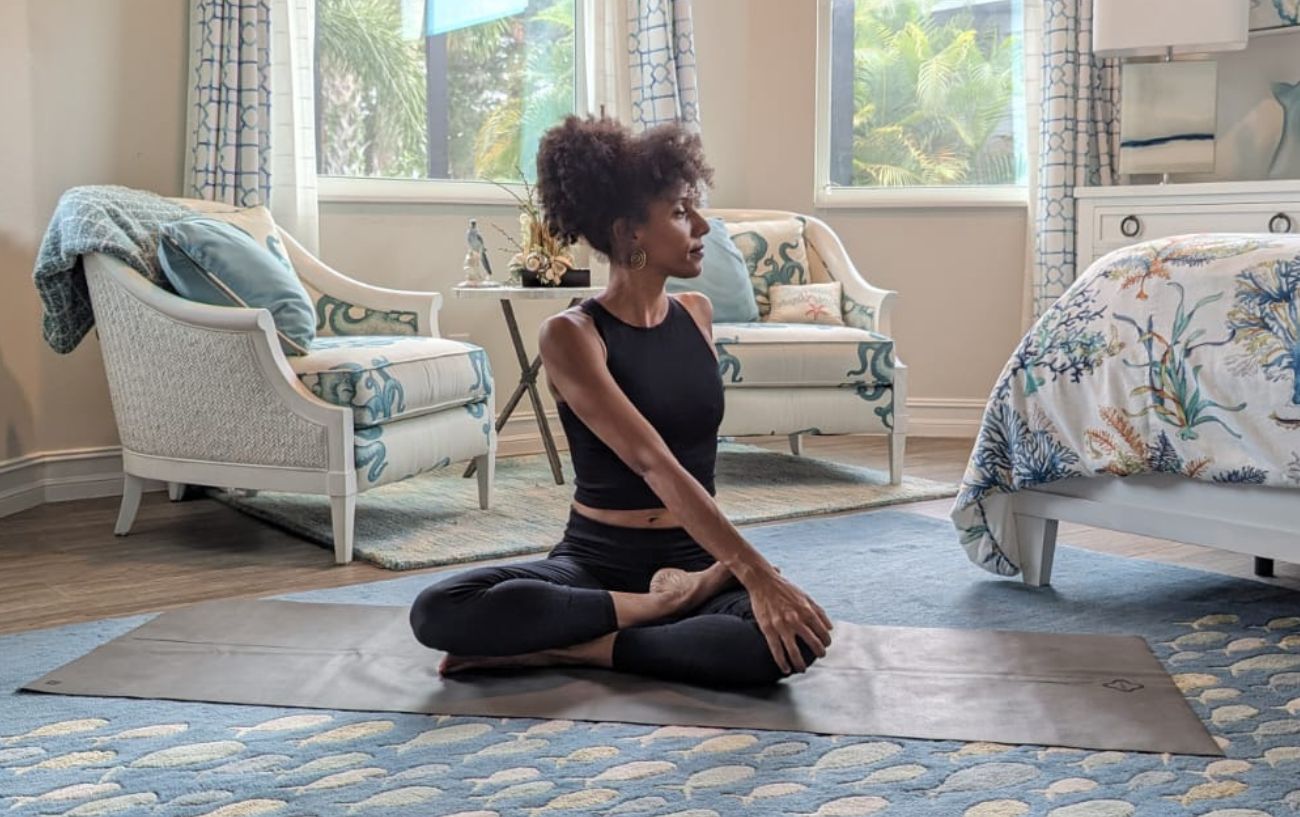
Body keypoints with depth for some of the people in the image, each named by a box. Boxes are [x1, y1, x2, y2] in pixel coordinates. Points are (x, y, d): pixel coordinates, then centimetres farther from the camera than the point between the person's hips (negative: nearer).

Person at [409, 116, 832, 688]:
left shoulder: (697, 314, 6)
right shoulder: (571, 337, -12)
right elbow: (655, 464, -24)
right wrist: (756, 574, -31)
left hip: (696, 557, 4)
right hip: (595, 563, -3)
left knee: (795, 640, -32)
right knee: (438, 613, -30)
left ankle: (572, 648, -19)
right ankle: (661, 607, -23)